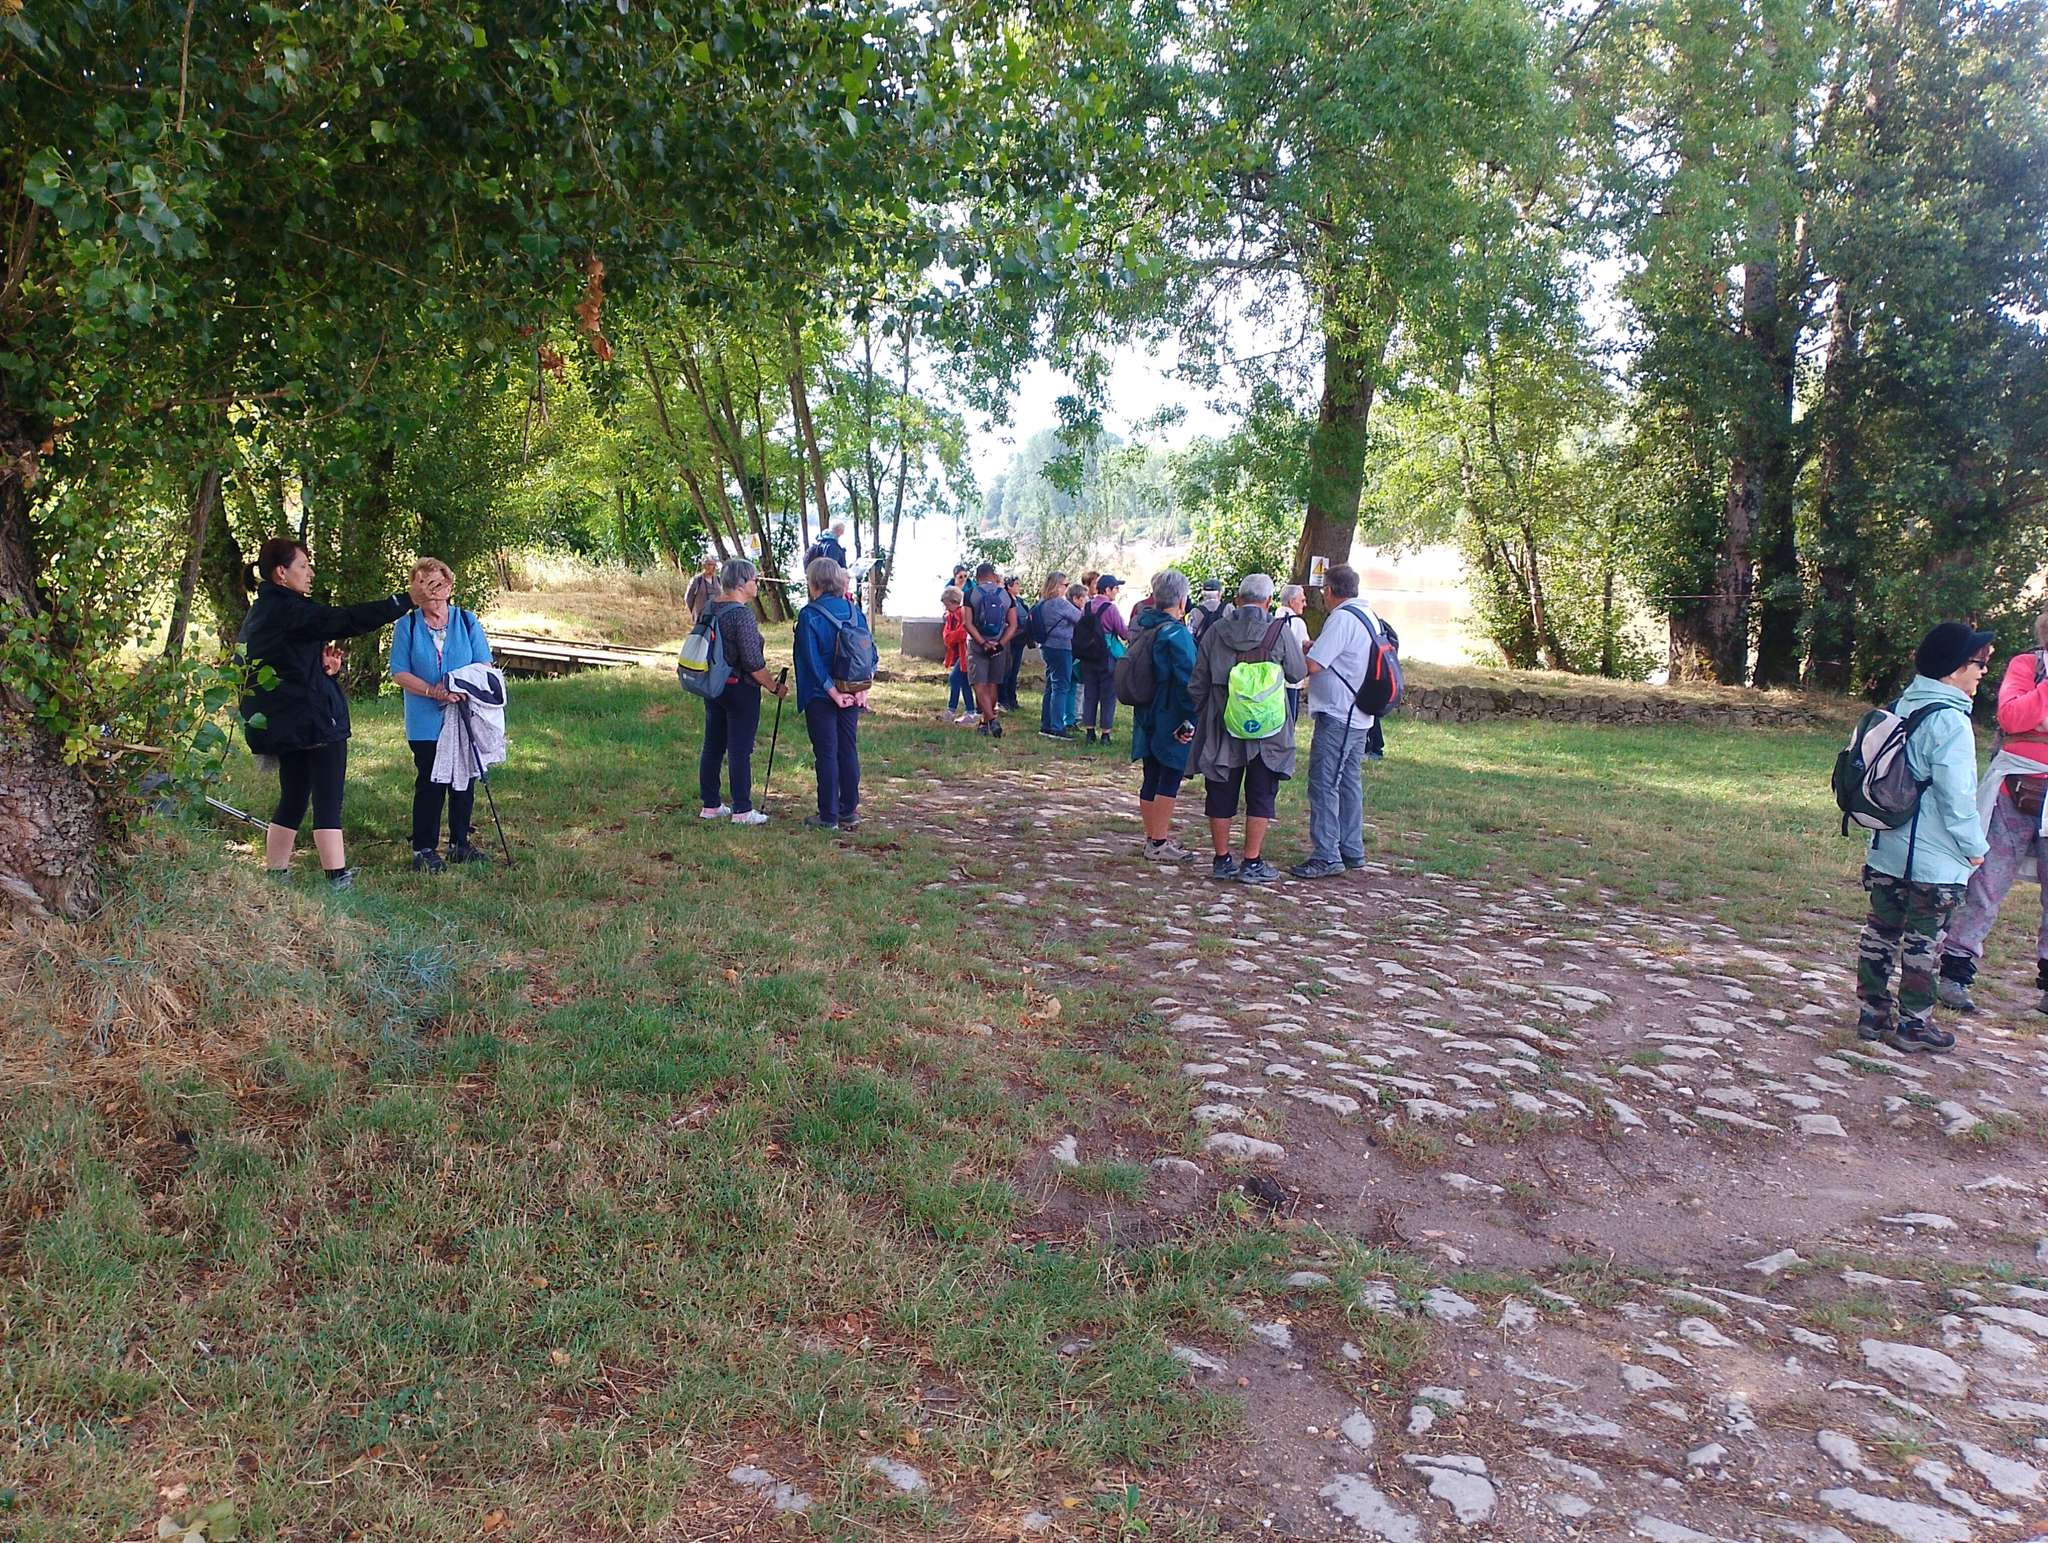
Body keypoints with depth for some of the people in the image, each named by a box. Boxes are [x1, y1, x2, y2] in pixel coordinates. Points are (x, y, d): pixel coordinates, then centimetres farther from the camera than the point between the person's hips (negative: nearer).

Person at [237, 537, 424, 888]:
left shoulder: (257, 614, 15)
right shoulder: (289, 611, -15)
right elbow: (347, 620, -21)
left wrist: (321, 660, 0)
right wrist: (406, 600, -18)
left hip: (281, 725, 9)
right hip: (315, 721, -9)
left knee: (292, 800, 15)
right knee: (328, 802, -7)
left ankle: (274, 876, 18)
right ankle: (338, 880, -8)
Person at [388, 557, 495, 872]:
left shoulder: (467, 621, 5)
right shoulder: (407, 625, 1)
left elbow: (484, 667, 3)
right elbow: (399, 673, -4)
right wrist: (433, 691, -18)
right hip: (425, 722, -2)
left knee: (464, 781, 9)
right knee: (430, 783, -2)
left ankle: (459, 843, 22)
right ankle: (424, 849, 7)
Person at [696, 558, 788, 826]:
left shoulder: (709, 609, 6)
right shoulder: (742, 614, -18)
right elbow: (753, 663, -20)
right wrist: (775, 686, -8)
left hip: (712, 687, 8)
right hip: (740, 690, -8)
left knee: (712, 747, 13)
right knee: (740, 751, -2)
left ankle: (710, 805, 20)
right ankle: (742, 811, 4)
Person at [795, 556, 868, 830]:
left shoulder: (809, 615, -11)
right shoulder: (854, 612, 6)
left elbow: (813, 660, -17)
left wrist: (832, 691, -14)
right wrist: (863, 689, 0)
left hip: (820, 695, -5)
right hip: (852, 694, 5)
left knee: (826, 754, 0)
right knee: (848, 750, 10)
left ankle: (829, 817, 5)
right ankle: (849, 813, 16)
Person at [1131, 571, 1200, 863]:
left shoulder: (1142, 624, 8)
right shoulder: (1176, 634, -18)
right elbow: (1188, 680, -21)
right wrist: (1190, 719, -17)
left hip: (1146, 717, 9)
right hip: (1172, 720, -9)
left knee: (1151, 778, 14)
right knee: (1170, 780, -2)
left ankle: (1153, 838, 24)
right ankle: (1159, 844, 1)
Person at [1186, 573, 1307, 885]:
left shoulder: (1215, 632, -1)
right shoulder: (1279, 631, -9)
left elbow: (1197, 684, 4)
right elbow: (1299, 672, 3)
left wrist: (1201, 717, 17)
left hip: (1221, 727, 2)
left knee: (1220, 795, 11)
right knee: (1261, 796, 7)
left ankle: (1222, 860, 17)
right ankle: (1252, 863, 7)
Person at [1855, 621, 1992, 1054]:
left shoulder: (1901, 708, 6)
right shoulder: (1950, 721, -18)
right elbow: (1957, 796, -18)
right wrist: (1975, 847, -6)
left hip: (1886, 852, 7)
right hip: (1934, 860, -7)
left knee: (1881, 931, 12)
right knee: (1922, 942, 3)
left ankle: (1873, 1012, 18)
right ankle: (1913, 1024, 11)